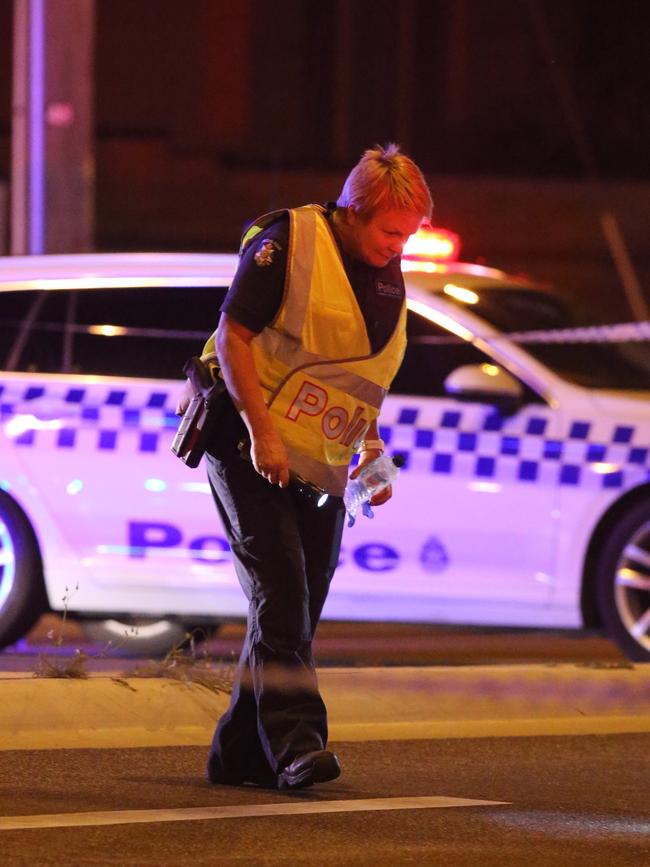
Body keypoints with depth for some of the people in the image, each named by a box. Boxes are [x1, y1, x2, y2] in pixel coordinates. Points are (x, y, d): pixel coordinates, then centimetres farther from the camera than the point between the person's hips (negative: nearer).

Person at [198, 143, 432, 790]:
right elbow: (232, 335, -14)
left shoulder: (388, 279, 13)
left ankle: (238, 752, 13)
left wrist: (372, 452, 9)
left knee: (297, 608, 5)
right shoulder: (288, 244, -10)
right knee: (280, 594, -17)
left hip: (319, 469, 7)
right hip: (249, 448, -7)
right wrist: (261, 433, -20)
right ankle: (293, 740, -22)